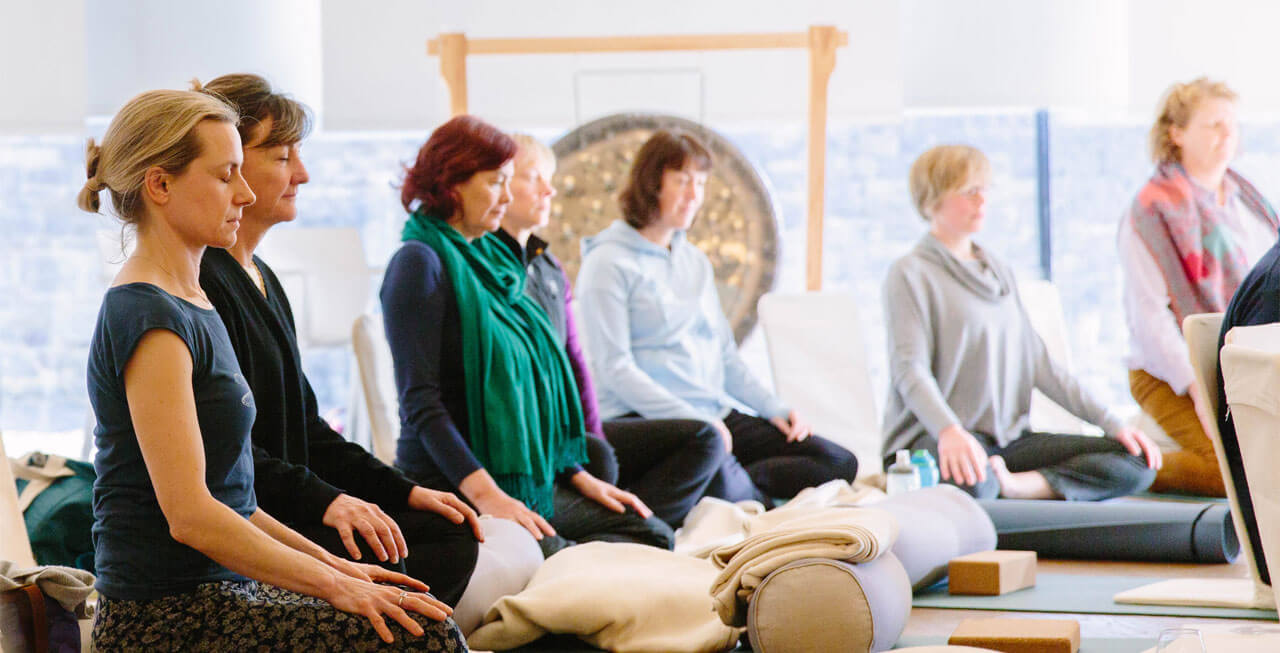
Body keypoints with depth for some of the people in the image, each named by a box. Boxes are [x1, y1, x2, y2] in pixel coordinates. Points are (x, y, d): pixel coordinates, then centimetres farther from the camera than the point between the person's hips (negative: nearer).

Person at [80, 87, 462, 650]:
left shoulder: (188, 302, 17)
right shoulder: (149, 318, -15)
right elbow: (189, 514, -20)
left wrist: (329, 563, 13)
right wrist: (333, 583, -15)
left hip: (214, 592, 10)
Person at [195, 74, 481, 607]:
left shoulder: (263, 281, 20)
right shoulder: (199, 282, -13)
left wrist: (405, 492, 11)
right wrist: (322, 501, -27)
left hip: (281, 511, 10)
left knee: (450, 536, -2)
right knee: (373, 560, -28)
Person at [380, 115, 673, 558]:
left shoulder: (489, 258, 20)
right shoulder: (421, 263, -8)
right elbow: (420, 401, -16)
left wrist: (578, 475, 13)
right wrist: (484, 493, -26)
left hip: (527, 481, 10)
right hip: (450, 485, -10)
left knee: (654, 535, -4)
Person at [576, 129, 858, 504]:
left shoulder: (695, 261, 23)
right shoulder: (610, 263, -3)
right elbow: (614, 368, -12)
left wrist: (775, 410, 7)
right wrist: (694, 420, -19)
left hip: (718, 417, 8)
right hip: (643, 418, -8)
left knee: (839, 464, -11)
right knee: (716, 476, -41)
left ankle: (734, 484, -21)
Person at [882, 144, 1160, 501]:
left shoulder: (999, 272, 23)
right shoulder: (910, 274, 0)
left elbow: (1039, 363, 19)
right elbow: (910, 369, -14)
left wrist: (1112, 423, 8)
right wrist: (950, 430, -34)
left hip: (1009, 438, 8)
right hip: (930, 438, -8)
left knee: (1138, 463, -13)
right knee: (971, 482, -45)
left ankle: (1013, 485, -23)